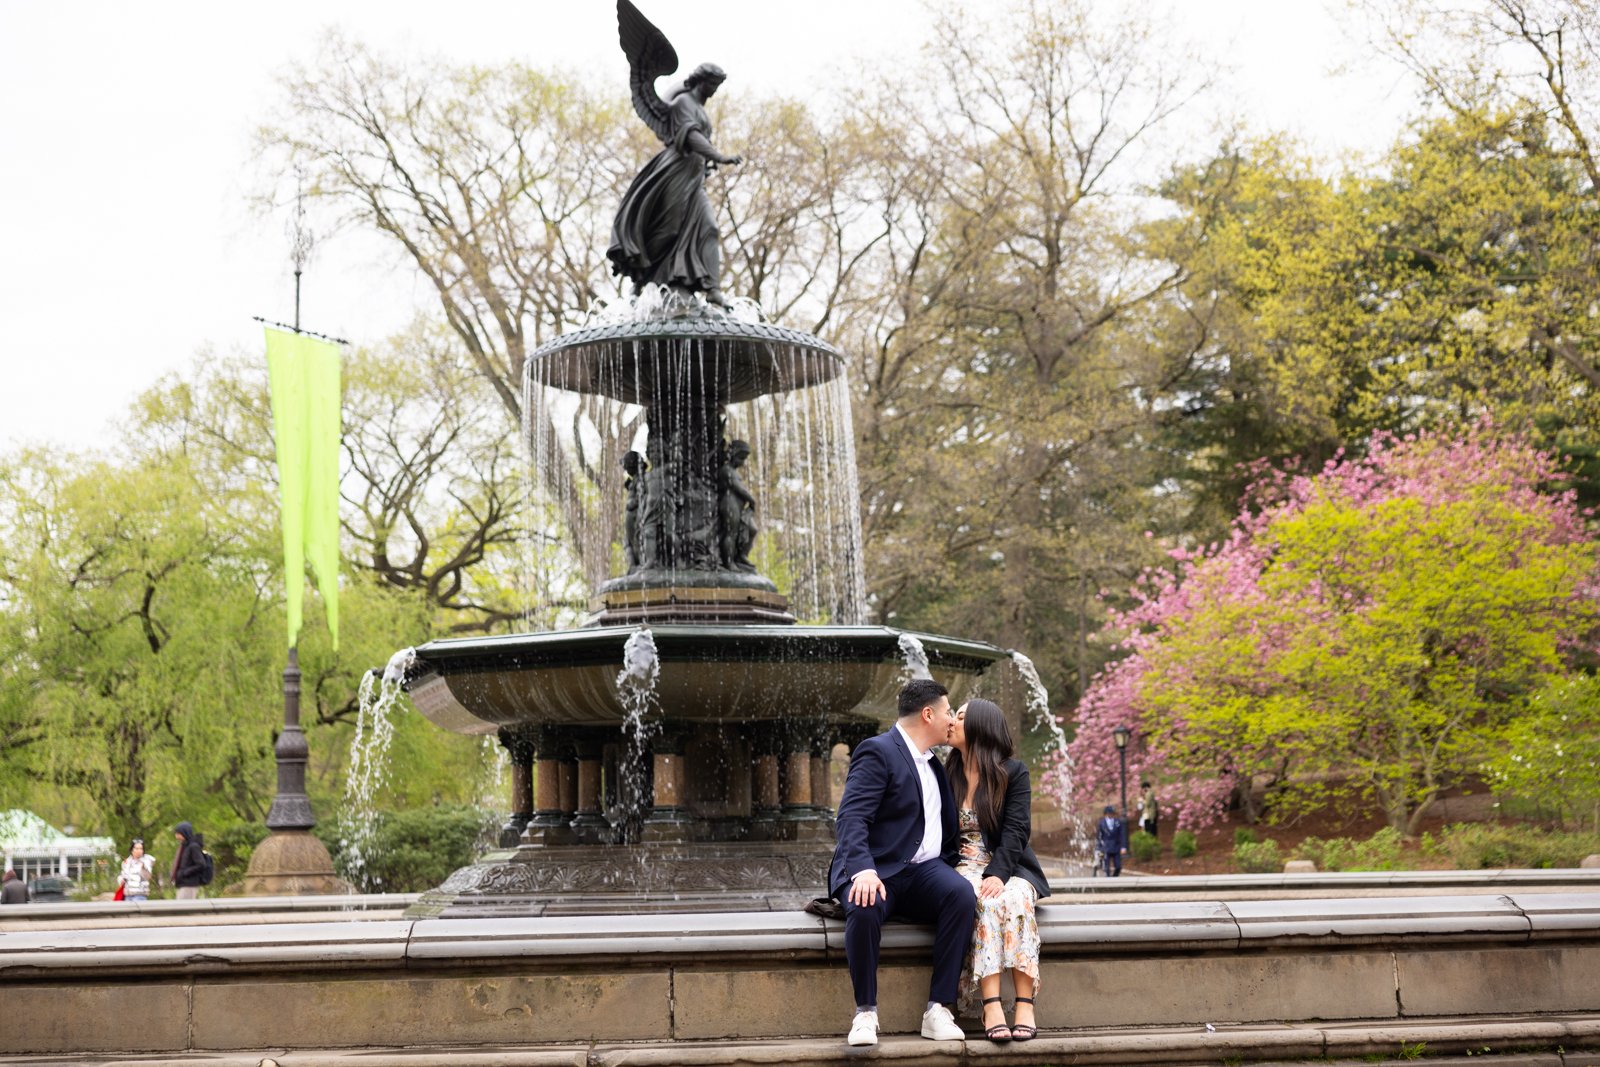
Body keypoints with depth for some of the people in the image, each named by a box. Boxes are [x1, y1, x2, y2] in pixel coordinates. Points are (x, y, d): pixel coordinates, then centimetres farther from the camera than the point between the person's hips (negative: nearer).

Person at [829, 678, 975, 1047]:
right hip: (878, 871, -6)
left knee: (962, 894, -27)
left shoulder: (932, 763, 22)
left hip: (925, 870, 6)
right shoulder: (877, 752, -4)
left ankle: (938, 1010, -26)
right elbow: (850, 817, -17)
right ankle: (866, 1013, -23)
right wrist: (863, 869, -33)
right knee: (865, 908, -39)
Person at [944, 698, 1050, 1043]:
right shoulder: (945, 775, 10)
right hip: (963, 867, 1)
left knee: (1015, 899, -35)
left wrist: (997, 874, -23)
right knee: (984, 902, -34)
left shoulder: (1014, 772, 3)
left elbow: (1016, 830, -7)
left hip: (1006, 867, 0)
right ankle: (992, 1007, -42)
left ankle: (1025, 1006, -39)